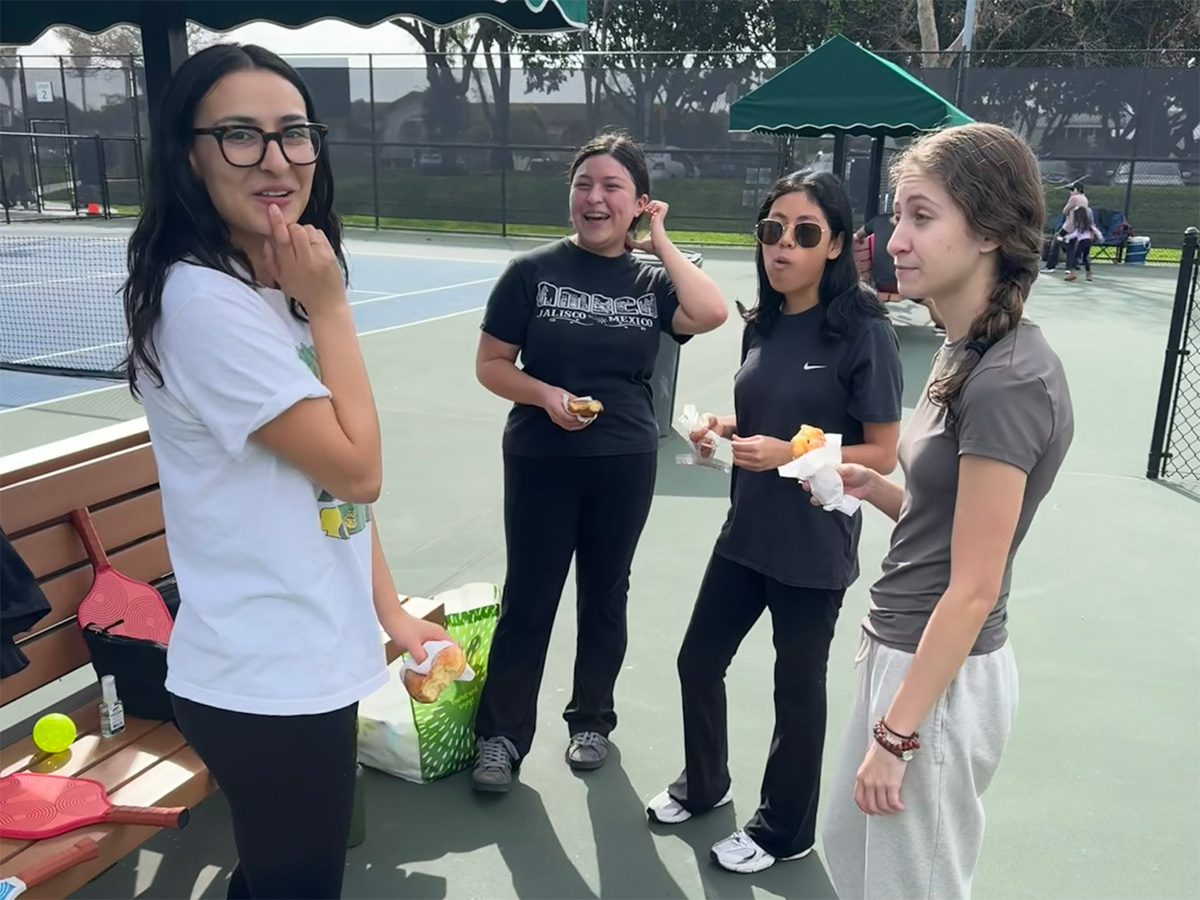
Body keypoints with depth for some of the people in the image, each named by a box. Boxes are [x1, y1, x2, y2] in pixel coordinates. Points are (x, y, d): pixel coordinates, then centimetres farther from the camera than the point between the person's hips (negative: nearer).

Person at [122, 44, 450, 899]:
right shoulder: (206, 299, -22)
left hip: (304, 660, 9)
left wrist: (388, 610, 12)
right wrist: (329, 304, -16)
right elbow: (357, 469, -20)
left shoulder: (278, 291, 8)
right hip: (270, 680, -8)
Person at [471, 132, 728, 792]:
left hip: (625, 465, 2)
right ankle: (501, 735, 20)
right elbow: (490, 364, -2)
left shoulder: (650, 280, 2)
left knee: (604, 595, 14)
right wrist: (546, 395, -19)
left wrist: (659, 242, -10)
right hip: (540, 463, -2)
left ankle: (591, 721, 33)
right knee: (527, 600, 5)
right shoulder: (533, 271, -4)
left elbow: (710, 314, -19)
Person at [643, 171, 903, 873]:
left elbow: (882, 455, -16)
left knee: (797, 688, 12)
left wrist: (789, 455, -26)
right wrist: (723, 429, -4)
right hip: (747, 533, 7)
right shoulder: (762, 324, 4)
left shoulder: (865, 330, -17)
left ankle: (785, 831, 36)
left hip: (815, 549, -6)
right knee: (699, 661, 16)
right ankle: (704, 783, 45)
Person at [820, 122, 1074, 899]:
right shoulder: (971, 351, 6)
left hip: (942, 676, -9)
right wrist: (873, 487, -2)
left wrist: (895, 734, -17)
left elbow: (973, 589, -22)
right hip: (907, 653, 9)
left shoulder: (1008, 381, -23)